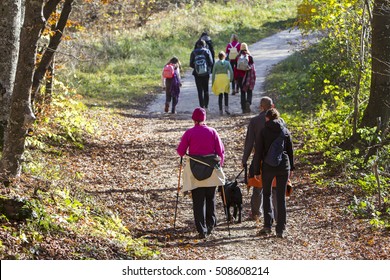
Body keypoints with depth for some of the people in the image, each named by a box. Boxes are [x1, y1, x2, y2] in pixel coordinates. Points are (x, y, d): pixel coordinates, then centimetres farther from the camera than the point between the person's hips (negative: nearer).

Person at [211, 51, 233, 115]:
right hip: (225, 79, 0)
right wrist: (231, 79, 5)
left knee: (220, 95, 6)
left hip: (218, 79, 0)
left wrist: (212, 83, 8)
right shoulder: (227, 63, 2)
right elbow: (231, 71, -5)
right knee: (226, 94, 9)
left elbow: (213, 73, 2)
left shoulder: (216, 64, 2)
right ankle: (226, 107, -8)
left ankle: (220, 110, 5)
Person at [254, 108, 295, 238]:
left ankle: (268, 225, 2)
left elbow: (258, 153, -4)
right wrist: (291, 168, 17)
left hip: (268, 167, -2)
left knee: (266, 194, 14)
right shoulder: (285, 131, 4)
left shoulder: (263, 132, -4)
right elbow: (290, 151, 9)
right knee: (281, 197, 5)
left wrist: (256, 171, 2)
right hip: (283, 167, 2)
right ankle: (280, 229, 3)